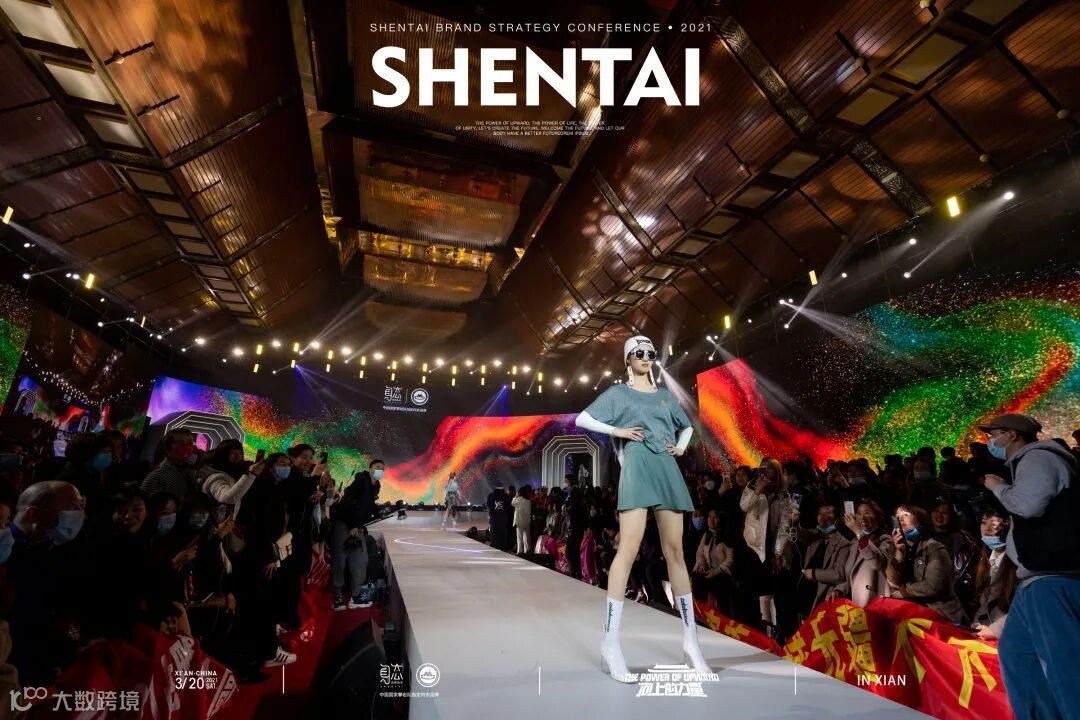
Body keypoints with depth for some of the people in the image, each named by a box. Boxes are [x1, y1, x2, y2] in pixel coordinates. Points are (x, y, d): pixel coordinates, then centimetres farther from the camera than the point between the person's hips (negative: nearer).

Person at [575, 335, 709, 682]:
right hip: (637, 469, -5)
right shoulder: (617, 393, 8)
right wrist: (617, 430, -8)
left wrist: (682, 446, 12)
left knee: (675, 552, 7)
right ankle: (610, 642, -6)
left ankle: (690, 640, 16)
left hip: (667, 470, 5)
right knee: (628, 550, -11)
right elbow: (582, 419, 2)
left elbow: (688, 426, 32)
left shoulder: (665, 396, 21)